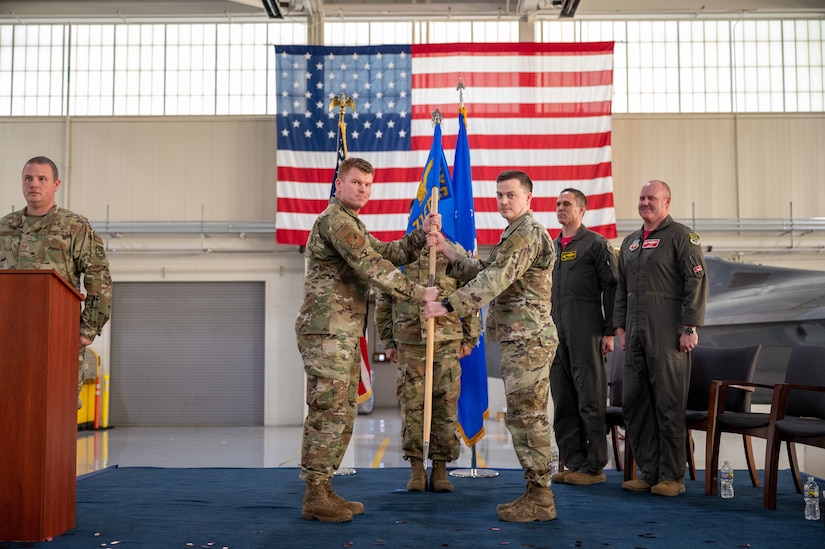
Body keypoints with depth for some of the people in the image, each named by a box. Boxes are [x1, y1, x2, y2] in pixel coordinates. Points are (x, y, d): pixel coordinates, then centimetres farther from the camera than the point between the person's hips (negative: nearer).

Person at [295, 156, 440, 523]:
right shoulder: (335, 219, -11)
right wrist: (419, 294, -17)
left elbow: (391, 253, 20)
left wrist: (422, 233, 4)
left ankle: (323, 490, 19)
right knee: (327, 413, -8)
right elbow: (372, 266, -19)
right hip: (327, 331, -10)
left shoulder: (352, 224, 23)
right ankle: (314, 498, -1)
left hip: (345, 335, 10)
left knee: (342, 415, 12)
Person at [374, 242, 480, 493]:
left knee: (445, 406, 2)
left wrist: (470, 339, 7)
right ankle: (416, 469, 12)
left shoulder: (453, 253, 4)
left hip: (447, 343, 0)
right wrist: (388, 342, 10)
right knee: (411, 406, 2)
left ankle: (440, 469, 12)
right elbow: (382, 303, 12)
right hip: (409, 344, 0)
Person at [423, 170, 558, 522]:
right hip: (519, 339, 11)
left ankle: (539, 499, -1)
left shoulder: (528, 233, -12)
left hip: (528, 340, -11)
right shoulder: (515, 235, 23)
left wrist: (447, 305, -26)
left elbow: (493, 280, -22)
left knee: (526, 417, -7)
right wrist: (446, 250, 10)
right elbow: (482, 271, 19)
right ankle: (537, 494, 19)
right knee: (525, 418, 12)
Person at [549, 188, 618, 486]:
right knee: (563, 402, 8)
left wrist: (609, 331, -11)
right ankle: (574, 463, 16)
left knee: (590, 400, -4)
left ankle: (594, 467, 3)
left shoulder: (596, 243, -1)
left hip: (586, 334, -7)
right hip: (555, 333, 7)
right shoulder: (551, 247, 19)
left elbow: (611, 288, -5)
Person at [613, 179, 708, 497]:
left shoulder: (681, 237, -3)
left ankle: (672, 477, 6)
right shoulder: (630, 242, 19)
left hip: (668, 335, -7)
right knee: (633, 403, 7)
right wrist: (619, 325, 14)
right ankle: (648, 472, 17)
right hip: (636, 336, 7)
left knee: (669, 405, -3)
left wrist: (690, 328, -15)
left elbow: (697, 283, -10)